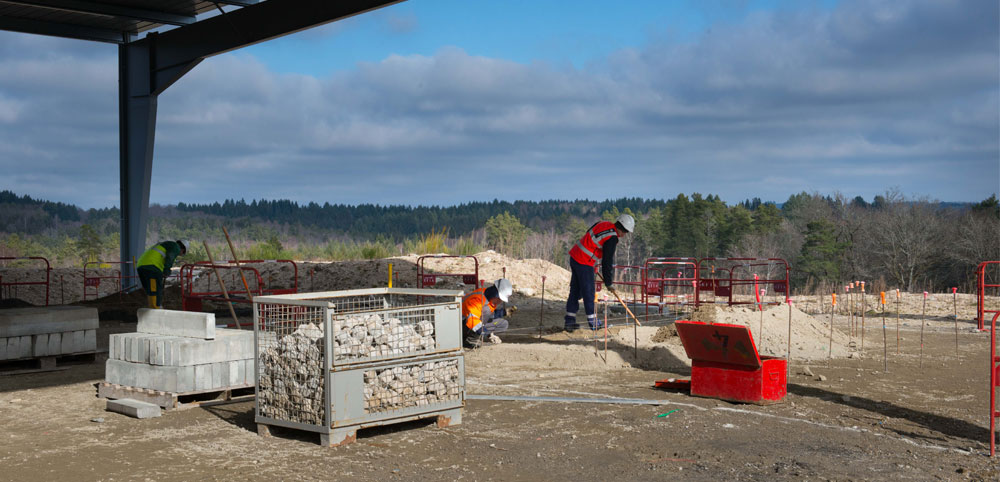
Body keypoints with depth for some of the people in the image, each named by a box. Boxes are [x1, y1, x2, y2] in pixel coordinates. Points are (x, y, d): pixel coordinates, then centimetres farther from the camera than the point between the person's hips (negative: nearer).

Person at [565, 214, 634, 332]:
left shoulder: (603, 224, 8)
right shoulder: (612, 239, -16)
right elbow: (607, 262, -13)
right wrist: (609, 282, -3)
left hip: (574, 256, 9)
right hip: (584, 263, -9)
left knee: (575, 291, 12)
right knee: (588, 292, 1)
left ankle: (570, 321, 14)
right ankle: (593, 323, 9)